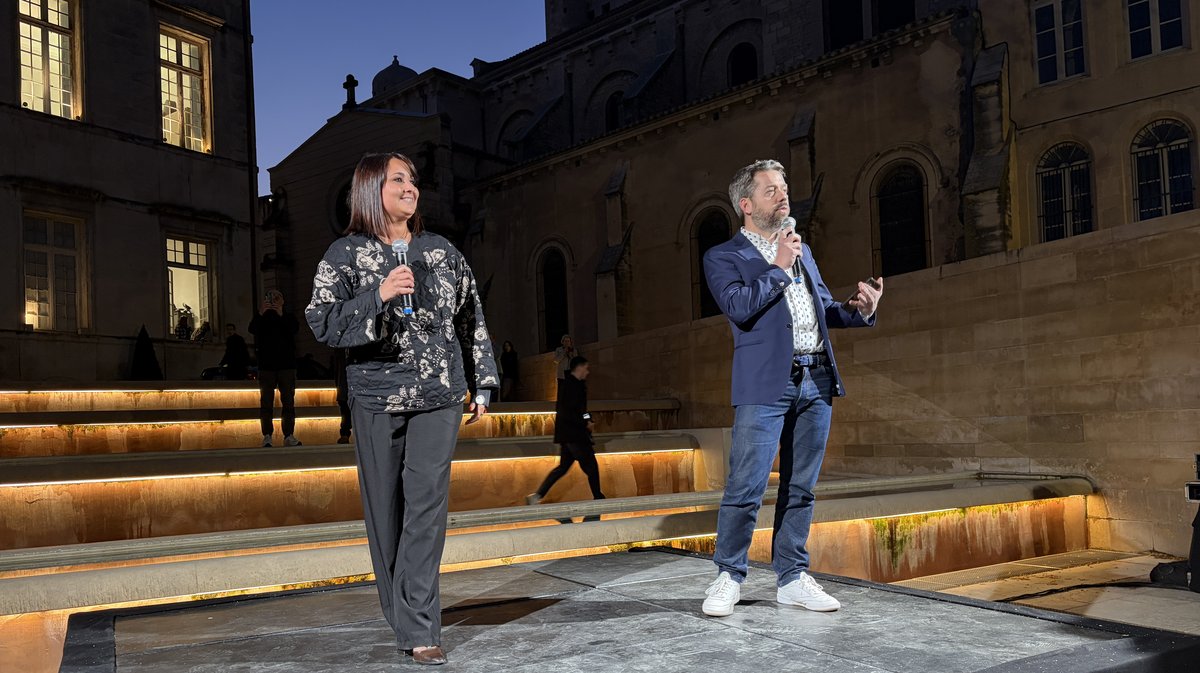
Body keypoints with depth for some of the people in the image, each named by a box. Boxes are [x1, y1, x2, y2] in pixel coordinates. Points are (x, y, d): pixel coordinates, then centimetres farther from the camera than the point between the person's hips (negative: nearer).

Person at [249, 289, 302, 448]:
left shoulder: (289, 317, 11)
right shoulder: (261, 318, 10)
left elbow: (295, 329, -11)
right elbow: (252, 329, -11)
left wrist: (281, 314, -24)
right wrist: (261, 313, -27)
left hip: (287, 365, 0)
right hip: (266, 366, 0)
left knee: (288, 401, -2)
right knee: (266, 402, -2)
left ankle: (289, 435, 0)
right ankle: (267, 436, -2)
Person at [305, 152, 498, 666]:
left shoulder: (442, 251, 10)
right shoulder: (345, 254, 3)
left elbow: (472, 321, 15)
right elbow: (322, 323, -8)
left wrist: (482, 383, 12)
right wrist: (378, 296, -20)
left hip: (439, 396, 1)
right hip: (375, 397, -1)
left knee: (427, 504, -6)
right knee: (385, 508, 4)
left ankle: (419, 629, -3)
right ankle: (400, 618, 21)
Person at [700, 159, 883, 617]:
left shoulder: (802, 252, 22)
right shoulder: (723, 257, 3)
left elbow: (823, 307, 23)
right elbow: (738, 307, -14)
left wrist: (859, 310, 4)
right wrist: (778, 267, -8)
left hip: (816, 382, 6)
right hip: (765, 385, -6)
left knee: (800, 488, 10)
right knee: (745, 487, -6)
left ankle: (792, 578, 19)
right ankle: (728, 577, 9)